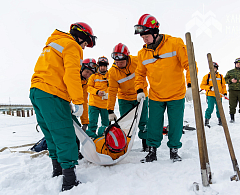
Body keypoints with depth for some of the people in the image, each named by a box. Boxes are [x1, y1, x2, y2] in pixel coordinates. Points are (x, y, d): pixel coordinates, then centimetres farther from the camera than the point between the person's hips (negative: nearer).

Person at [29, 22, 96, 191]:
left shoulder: (52, 44, 29)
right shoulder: (71, 45, -1)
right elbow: (72, 74, -15)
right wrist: (78, 101, -16)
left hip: (36, 91, 10)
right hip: (52, 95, -10)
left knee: (53, 135, 17)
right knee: (65, 136, -9)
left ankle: (57, 171, 29)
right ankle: (69, 181, -9)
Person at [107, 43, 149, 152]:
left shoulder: (136, 61, -18)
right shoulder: (112, 72, -14)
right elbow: (112, 91, -13)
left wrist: (141, 90, -2)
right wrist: (110, 111, -18)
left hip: (141, 97, 0)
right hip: (124, 99, 0)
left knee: (143, 122, 3)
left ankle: (145, 144, 19)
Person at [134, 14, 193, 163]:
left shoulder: (175, 43, -10)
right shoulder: (143, 53, 1)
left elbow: (189, 64, -10)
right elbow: (140, 73, 14)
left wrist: (190, 85, -18)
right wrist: (140, 90, 0)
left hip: (176, 95, -2)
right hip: (155, 96, 3)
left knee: (175, 125, 7)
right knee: (154, 125, 6)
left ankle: (174, 150, 26)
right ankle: (152, 151, 22)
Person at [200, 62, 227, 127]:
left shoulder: (221, 76, 13)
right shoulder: (207, 76, 3)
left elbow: (223, 85, 19)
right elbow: (202, 85, -1)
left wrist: (225, 92, 5)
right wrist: (209, 87, -15)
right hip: (210, 96, -3)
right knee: (210, 108, -13)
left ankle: (220, 121, 25)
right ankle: (206, 121, -2)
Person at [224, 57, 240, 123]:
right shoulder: (230, 72, 11)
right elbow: (225, 80, 10)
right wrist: (231, 80, -9)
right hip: (232, 91, 0)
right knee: (232, 105, 2)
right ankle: (232, 118, 10)